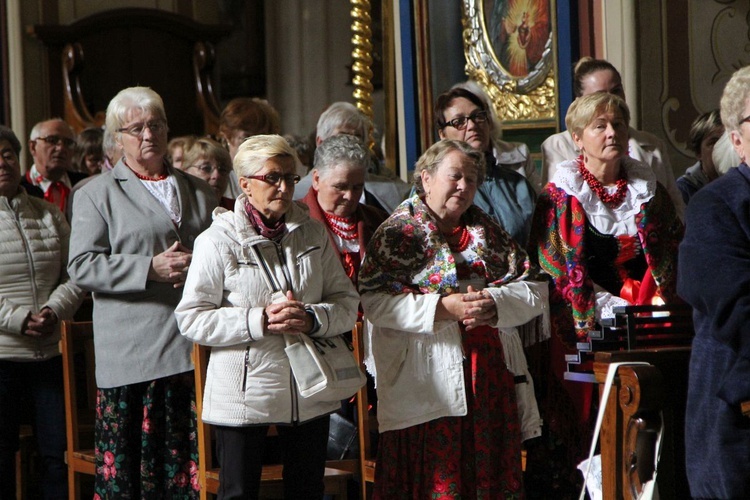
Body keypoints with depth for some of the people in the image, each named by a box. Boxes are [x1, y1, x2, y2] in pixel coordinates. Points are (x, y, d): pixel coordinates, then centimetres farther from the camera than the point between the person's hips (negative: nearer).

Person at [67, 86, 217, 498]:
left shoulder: (197, 192, 20)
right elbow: (82, 266, -3)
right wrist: (150, 268, -13)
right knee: (128, 464, -5)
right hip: (131, 353, -3)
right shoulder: (97, 194, 7)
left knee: (187, 460, 1)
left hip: (194, 346, 3)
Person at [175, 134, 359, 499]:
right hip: (243, 393, -4)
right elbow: (191, 318, -10)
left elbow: (348, 304, 5)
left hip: (308, 392, 4)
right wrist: (259, 321, -19)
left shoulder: (313, 233, 7)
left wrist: (312, 319, -16)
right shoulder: (219, 240, -6)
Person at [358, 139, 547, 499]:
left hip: (491, 381, 5)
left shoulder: (486, 231, 16)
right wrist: (443, 308, -20)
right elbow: (373, 300, -14)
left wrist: (494, 303, -11)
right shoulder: (399, 232, 0)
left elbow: (536, 290, 9)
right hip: (428, 386, -5)